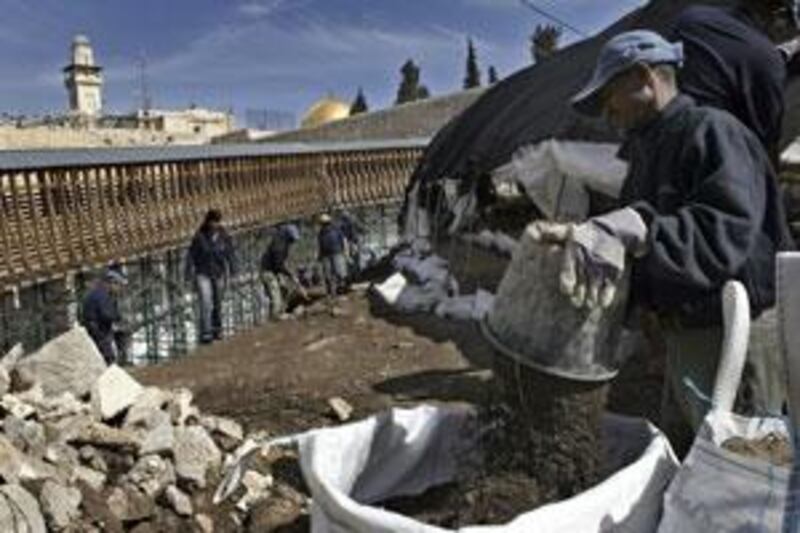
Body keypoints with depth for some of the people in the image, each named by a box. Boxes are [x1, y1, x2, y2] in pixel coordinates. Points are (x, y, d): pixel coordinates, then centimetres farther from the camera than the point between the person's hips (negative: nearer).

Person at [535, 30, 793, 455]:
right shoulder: (648, 149, 14)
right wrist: (576, 236, -5)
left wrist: (636, 230, -41)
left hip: (732, 335, -9)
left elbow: (727, 233, -30)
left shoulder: (711, 131, -15)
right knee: (676, 447, 19)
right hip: (683, 334, 9)